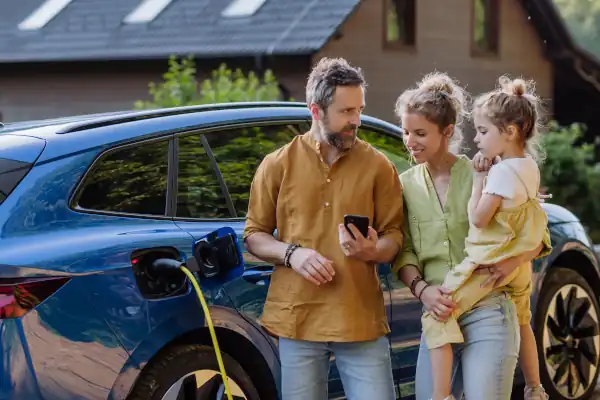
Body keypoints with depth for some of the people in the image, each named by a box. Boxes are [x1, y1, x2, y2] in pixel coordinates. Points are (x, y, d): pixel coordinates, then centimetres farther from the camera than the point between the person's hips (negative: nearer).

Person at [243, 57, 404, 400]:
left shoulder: (378, 166, 4)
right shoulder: (278, 165, 4)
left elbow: (394, 237, 6)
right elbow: (254, 236, 9)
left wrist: (372, 250, -17)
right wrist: (290, 253, -11)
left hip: (361, 320, 0)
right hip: (298, 319, 0)